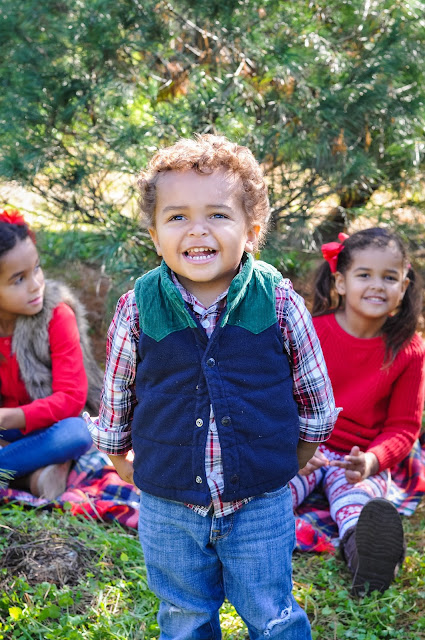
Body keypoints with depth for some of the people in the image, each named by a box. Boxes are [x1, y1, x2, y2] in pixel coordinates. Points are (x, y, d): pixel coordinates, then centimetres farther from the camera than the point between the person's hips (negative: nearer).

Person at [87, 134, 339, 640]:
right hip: (167, 510, 1)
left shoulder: (281, 303, -13)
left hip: (261, 507, -1)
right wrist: (123, 461, 12)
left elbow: (315, 401, 2)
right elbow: (115, 396, 5)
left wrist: (289, 463, 9)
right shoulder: (138, 309, -12)